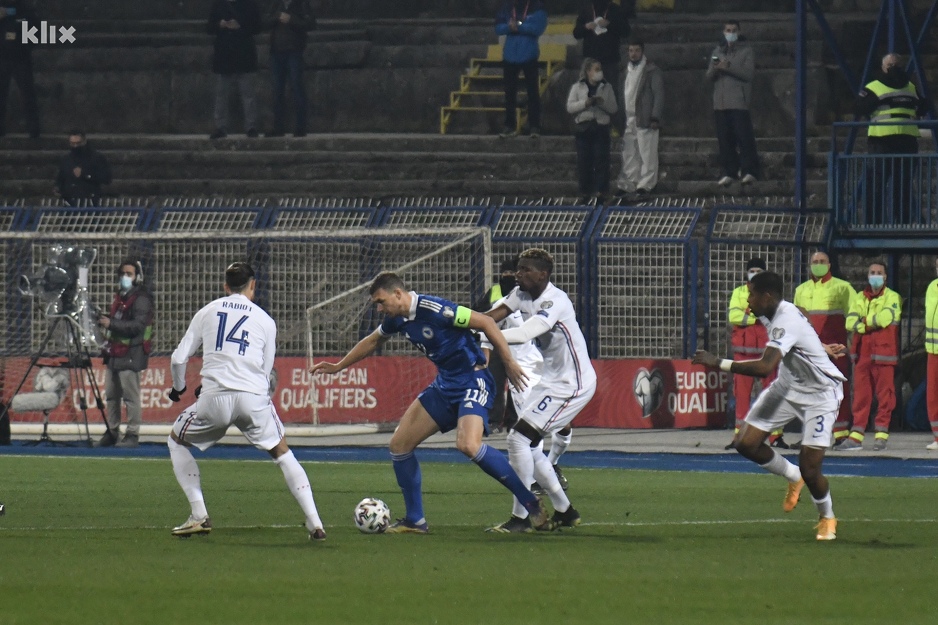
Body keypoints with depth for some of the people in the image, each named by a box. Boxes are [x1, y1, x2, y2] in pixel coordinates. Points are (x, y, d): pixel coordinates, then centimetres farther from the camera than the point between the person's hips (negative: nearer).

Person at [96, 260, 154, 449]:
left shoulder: (141, 300, -9)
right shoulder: (119, 297, 19)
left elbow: (137, 325, -20)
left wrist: (111, 324, -23)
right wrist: (104, 320, 10)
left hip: (131, 354, -9)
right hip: (115, 353, 9)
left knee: (130, 395, -9)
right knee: (111, 394, 10)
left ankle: (132, 435, -7)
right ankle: (112, 432, 16)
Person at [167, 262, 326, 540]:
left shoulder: (207, 311, 15)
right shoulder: (265, 321, 15)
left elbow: (178, 358, 13)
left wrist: (178, 387, 33)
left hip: (215, 398, -1)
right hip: (255, 397, 1)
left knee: (177, 442, 23)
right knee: (282, 452, 20)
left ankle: (199, 515, 12)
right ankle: (314, 523, 9)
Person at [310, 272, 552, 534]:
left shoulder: (433, 309, -22)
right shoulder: (397, 319, 5)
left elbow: (485, 322, -19)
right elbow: (373, 341, 28)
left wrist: (509, 363, -18)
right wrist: (338, 366, 35)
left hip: (472, 381, -9)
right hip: (444, 384, 9)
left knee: (468, 445, -31)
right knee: (399, 444, 5)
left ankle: (531, 504, -20)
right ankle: (415, 521, 16)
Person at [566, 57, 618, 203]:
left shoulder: (606, 87, 10)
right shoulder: (578, 87, 7)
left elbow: (613, 108, 6)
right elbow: (570, 107, 0)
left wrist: (602, 103, -12)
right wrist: (585, 103, -14)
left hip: (601, 127, 0)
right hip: (583, 128, 0)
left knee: (601, 160, -3)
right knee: (584, 162, 0)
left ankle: (600, 191, 0)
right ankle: (585, 192, 6)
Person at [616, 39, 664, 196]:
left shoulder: (651, 70, -3)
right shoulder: (628, 71, 18)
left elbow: (658, 95, -8)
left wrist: (655, 118, -15)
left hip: (644, 119, -7)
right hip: (629, 120, 7)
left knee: (647, 153, -7)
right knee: (629, 154, 8)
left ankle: (646, 185, -6)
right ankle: (628, 185, 11)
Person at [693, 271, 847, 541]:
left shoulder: (786, 323, -33)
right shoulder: (772, 315, -4)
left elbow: (764, 367, -46)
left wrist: (718, 363, -42)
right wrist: (822, 349, 30)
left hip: (820, 395, -9)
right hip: (787, 387, 9)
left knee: (809, 468, -13)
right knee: (746, 443, -4)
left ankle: (827, 517, 18)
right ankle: (793, 476, 23)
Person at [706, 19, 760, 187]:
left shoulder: (746, 50, 6)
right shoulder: (718, 51, 19)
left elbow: (748, 73, -6)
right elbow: (709, 76, 14)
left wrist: (728, 67, -16)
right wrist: (715, 68, -9)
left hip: (739, 102, -5)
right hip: (721, 102, 5)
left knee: (744, 136, -12)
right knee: (724, 139, 2)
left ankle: (749, 171, -14)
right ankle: (728, 172, 4)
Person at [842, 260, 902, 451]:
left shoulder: (892, 297, 3)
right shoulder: (860, 298, 15)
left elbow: (885, 318, -15)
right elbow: (850, 323, 1)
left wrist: (865, 321, -3)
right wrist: (872, 324, -11)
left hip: (884, 354, -4)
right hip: (862, 353, 4)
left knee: (884, 395, -3)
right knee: (861, 394, 2)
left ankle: (882, 435, 1)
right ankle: (856, 437, 1)